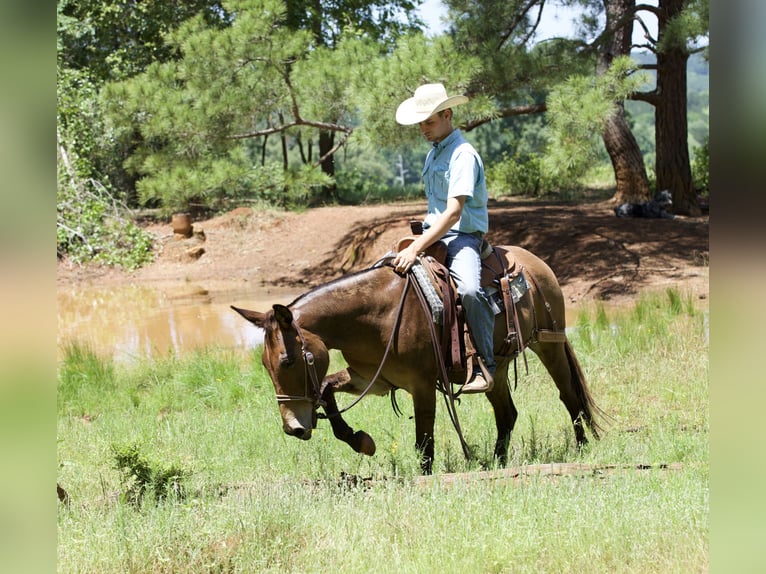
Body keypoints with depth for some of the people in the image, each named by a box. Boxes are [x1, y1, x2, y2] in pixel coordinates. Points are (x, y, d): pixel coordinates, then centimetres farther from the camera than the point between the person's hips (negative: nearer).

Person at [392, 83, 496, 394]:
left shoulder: (463, 154, -14)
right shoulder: (433, 154, 15)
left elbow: (454, 211, -22)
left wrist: (416, 248, -28)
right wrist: (417, 243, 16)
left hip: (462, 236, -9)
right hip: (434, 234, 9)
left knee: (469, 289, -35)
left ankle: (485, 365, -24)